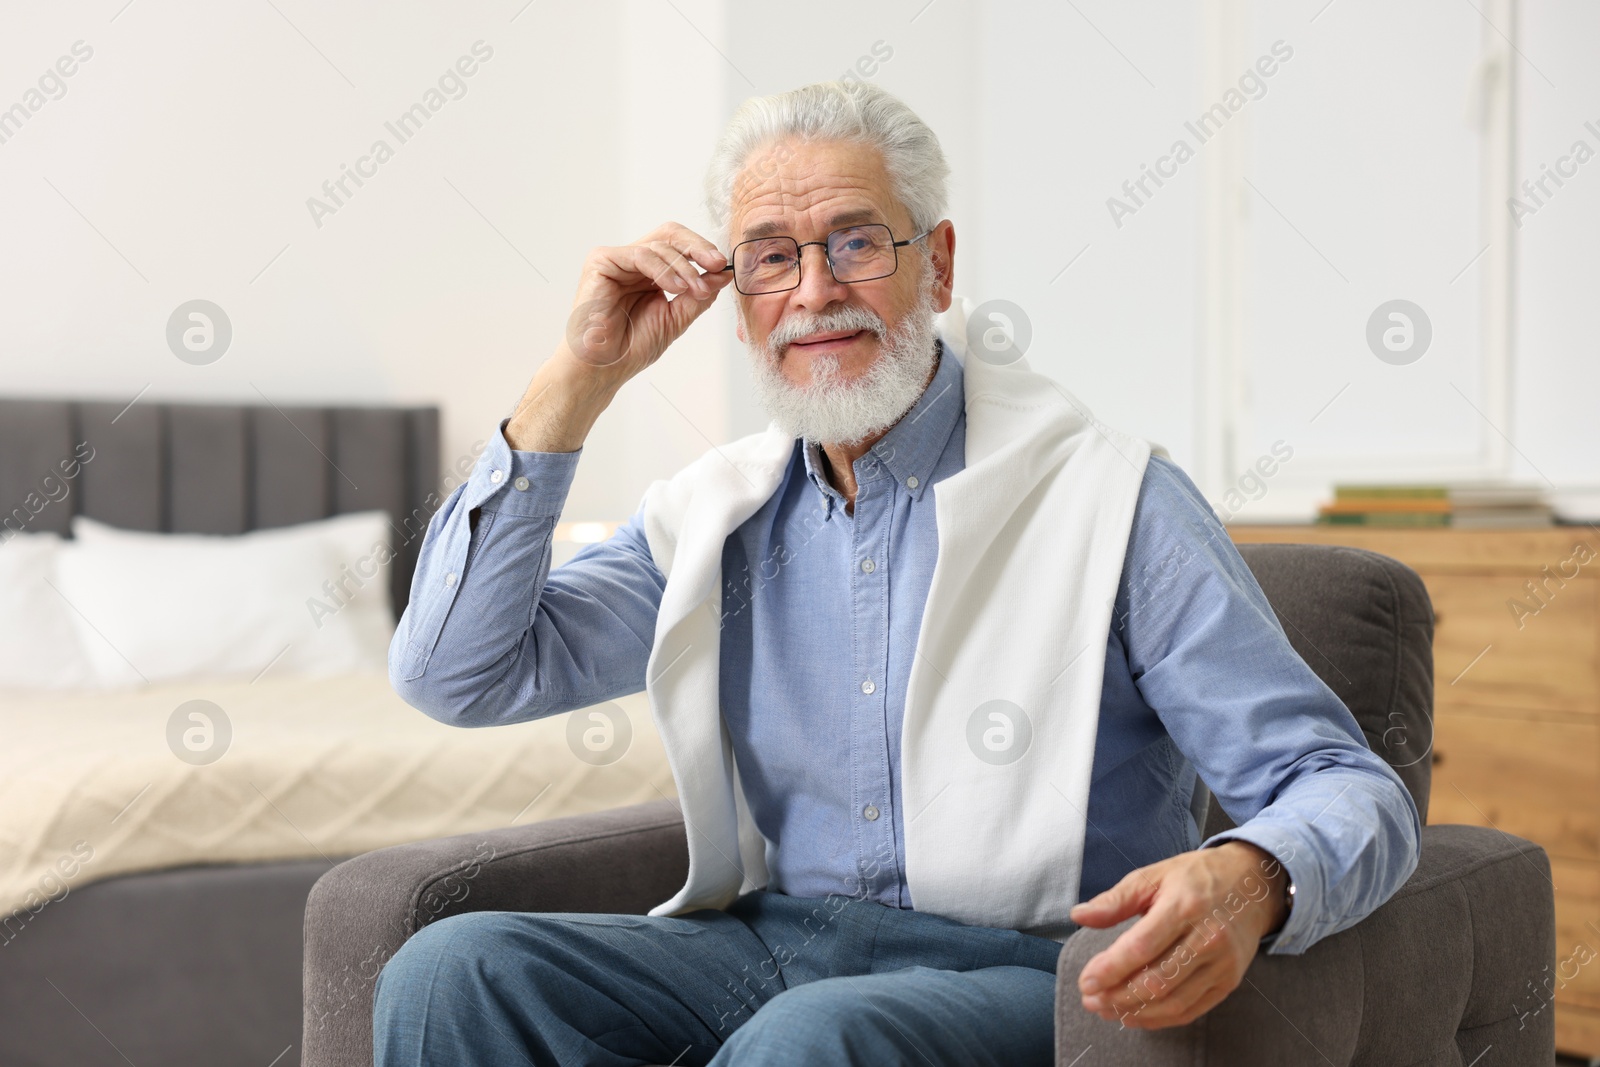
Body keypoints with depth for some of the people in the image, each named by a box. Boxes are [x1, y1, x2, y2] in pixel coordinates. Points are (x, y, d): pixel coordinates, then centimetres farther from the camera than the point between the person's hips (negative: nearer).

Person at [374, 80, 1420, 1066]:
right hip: (769, 946, 4)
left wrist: (1245, 881, -33)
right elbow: (456, 675, 3)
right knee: (451, 969, -21)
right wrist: (581, 375, 0)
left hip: (1021, 972, -3)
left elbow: (1353, 792, -7)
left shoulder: (1111, 500, -4)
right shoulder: (714, 515, 10)